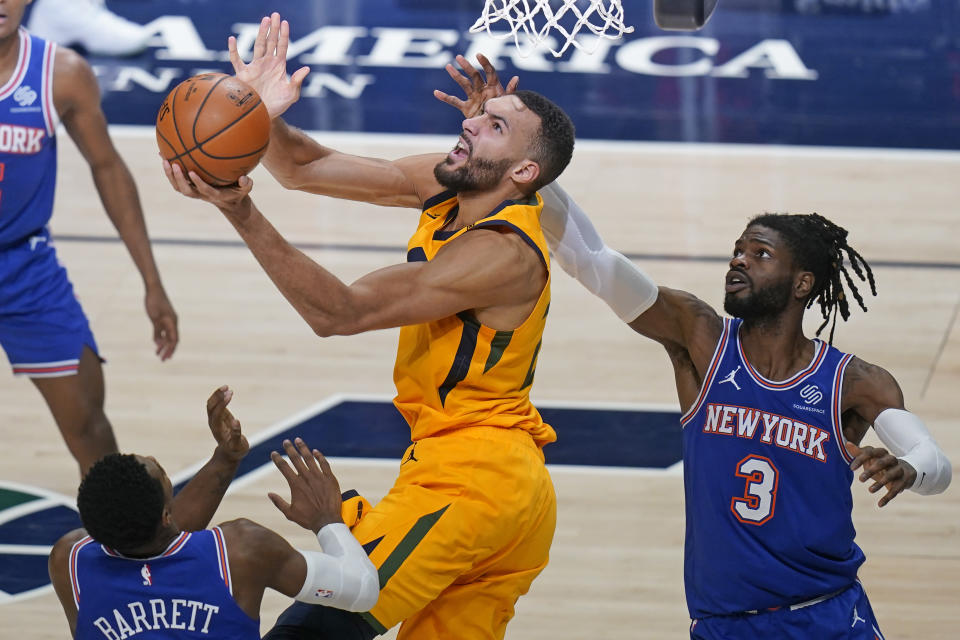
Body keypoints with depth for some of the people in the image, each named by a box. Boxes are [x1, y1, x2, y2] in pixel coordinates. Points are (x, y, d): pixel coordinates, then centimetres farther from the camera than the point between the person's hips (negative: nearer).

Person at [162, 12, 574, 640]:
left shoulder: (502, 253, -21)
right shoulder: (448, 186, 5)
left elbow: (339, 311, -23)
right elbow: (306, 169, 8)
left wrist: (241, 213, -31)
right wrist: (264, 121, -14)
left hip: (469, 480, -10)